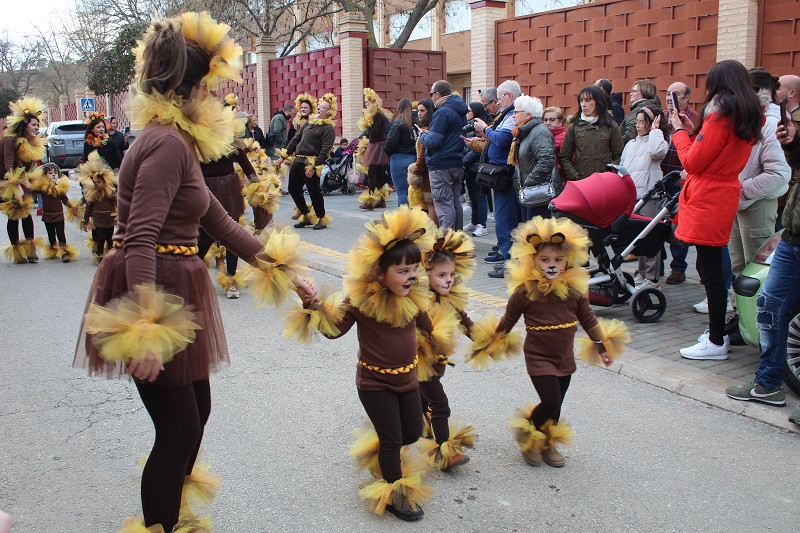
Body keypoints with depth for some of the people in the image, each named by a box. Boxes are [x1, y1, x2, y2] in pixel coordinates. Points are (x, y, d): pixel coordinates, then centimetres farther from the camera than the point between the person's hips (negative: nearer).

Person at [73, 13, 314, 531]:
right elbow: (140, 239, -28)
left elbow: (219, 220, 16)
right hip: (154, 293, -10)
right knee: (180, 428, 0)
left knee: (196, 409, 21)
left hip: (172, 291, 10)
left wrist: (281, 268, 17)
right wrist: (146, 328, -33)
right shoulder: (168, 144, -19)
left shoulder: (177, 143, 13)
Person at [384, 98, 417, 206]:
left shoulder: (399, 123, -10)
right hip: (413, 158, 5)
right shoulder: (414, 122, 5)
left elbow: (391, 142, -15)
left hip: (399, 158, -5)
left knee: (402, 192, -3)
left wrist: (386, 150, 4)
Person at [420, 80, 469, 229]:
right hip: (458, 165, 9)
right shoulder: (460, 112, 15)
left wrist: (423, 134, 1)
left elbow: (433, 141, -21)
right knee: (456, 203, 15)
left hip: (441, 166, -9)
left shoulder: (443, 112, -15)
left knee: (444, 205, -6)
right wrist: (428, 134, 21)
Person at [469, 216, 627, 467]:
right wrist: (491, 345, 7)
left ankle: (548, 444, 37)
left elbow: (587, 318, 9)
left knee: (555, 405, 14)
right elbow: (508, 321, -2)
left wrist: (602, 346, 16)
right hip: (538, 357, -5)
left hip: (565, 357, 5)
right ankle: (527, 432, 17)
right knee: (551, 402, -12)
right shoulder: (525, 291, -16)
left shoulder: (575, 287, -5)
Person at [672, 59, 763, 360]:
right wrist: (693, 130, 14)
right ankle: (718, 332, 24)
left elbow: (693, 162, -13)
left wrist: (679, 130, -1)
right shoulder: (748, 118, 12)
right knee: (712, 269, 16)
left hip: (707, 202, -9)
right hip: (725, 197, 9)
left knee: (710, 270, -5)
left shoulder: (720, 116, -14)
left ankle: (716, 342, 1)